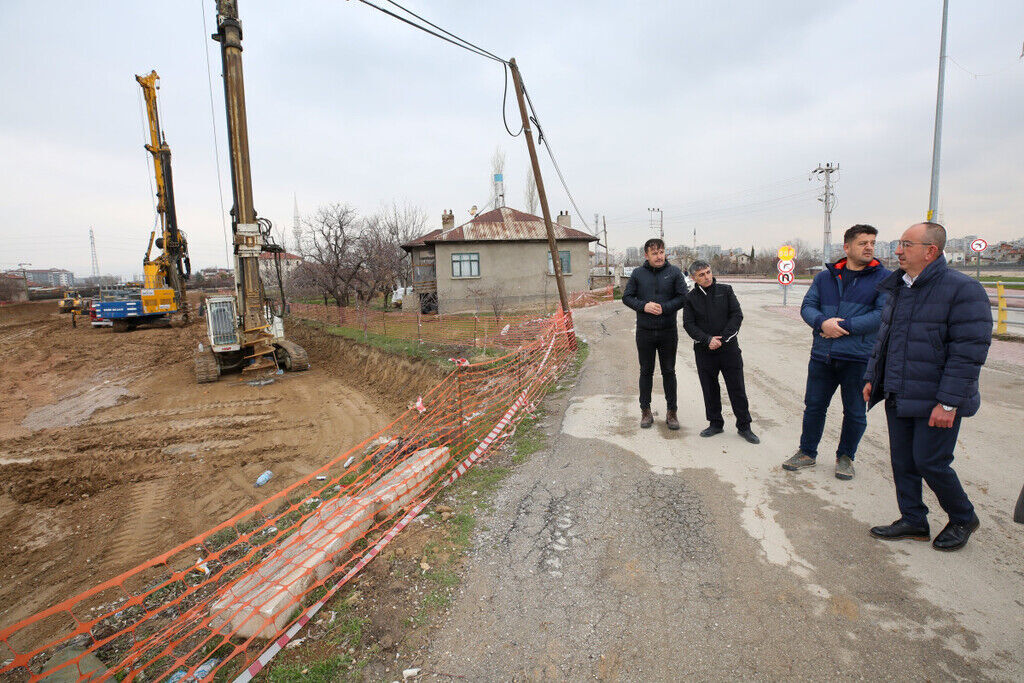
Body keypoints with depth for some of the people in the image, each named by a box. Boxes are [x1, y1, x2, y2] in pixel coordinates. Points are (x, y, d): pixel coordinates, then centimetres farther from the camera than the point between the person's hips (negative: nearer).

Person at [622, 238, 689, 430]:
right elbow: (626, 296, 2)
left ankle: (671, 411, 19)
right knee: (646, 371, 9)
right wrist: (643, 306, -15)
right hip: (644, 332, 1)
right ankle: (645, 410, 20)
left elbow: (683, 297, -3)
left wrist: (664, 308, -16)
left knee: (669, 372, 8)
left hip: (668, 331, 0)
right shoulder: (638, 274, 2)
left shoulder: (674, 272, 0)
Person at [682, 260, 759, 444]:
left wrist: (721, 339, -12)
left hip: (729, 348, -1)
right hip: (704, 351, 1)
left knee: (737, 388, 4)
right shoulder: (691, 298, 3)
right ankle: (715, 424, 25)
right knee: (709, 389, 9)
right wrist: (707, 340, -16)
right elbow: (689, 324, -2)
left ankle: (744, 426, 17)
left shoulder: (725, 290, 3)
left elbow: (737, 315, -2)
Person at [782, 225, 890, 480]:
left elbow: (883, 314, -10)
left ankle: (845, 456, 30)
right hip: (822, 356, 3)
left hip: (859, 358, -2)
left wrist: (845, 326, -17)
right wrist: (822, 322, -16)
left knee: (854, 412, 10)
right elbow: (807, 306, 4)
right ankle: (807, 452, 28)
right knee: (814, 406, 11)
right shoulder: (825, 276, 9)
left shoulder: (884, 278, 0)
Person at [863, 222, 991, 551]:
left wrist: (949, 402, -20)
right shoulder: (898, 288, 11)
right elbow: (884, 337, 19)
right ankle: (913, 521, 27)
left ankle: (963, 519, 27)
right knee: (902, 462, 11)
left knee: (930, 462, 1)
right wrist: (872, 377, 16)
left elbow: (969, 351, -18)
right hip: (898, 397, 7)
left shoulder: (962, 289, -14)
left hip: (936, 401, -7)